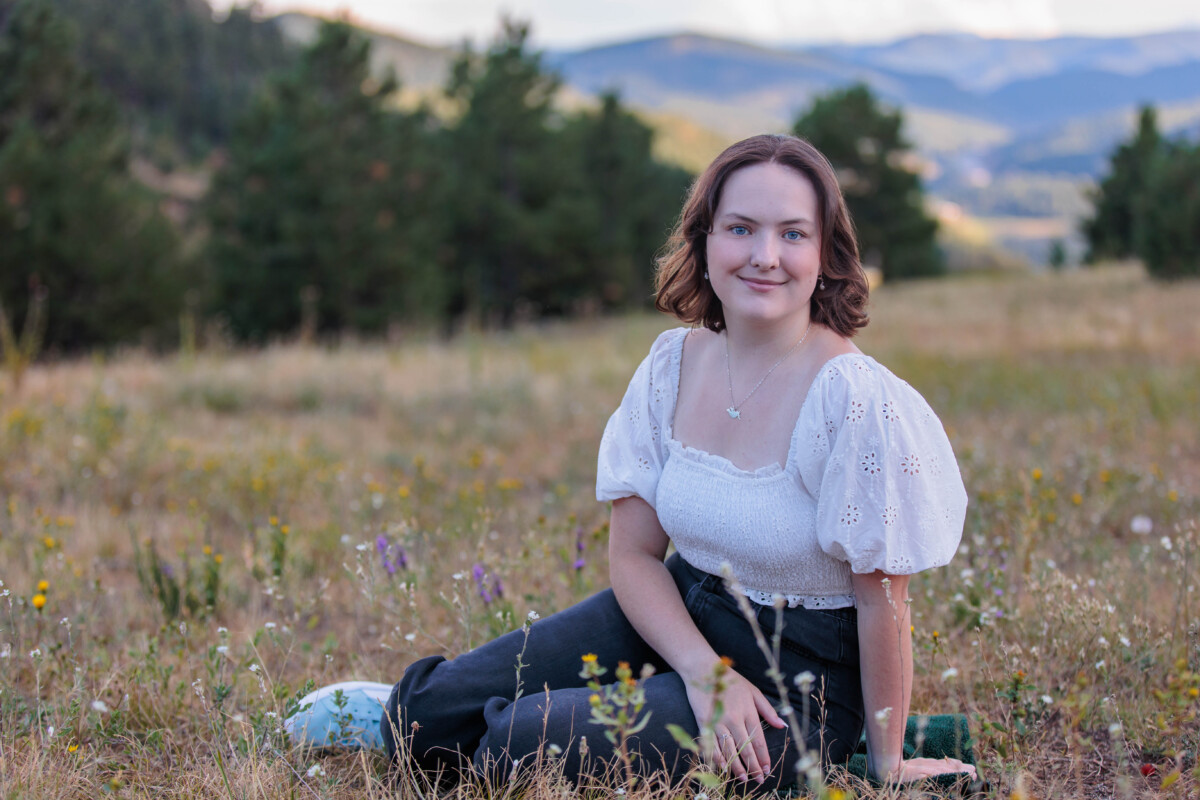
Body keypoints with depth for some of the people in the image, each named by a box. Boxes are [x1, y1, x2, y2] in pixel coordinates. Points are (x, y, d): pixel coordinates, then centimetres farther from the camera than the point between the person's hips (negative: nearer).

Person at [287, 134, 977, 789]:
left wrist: (888, 763, -8)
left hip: (796, 677, -6)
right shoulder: (673, 365, -4)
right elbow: (634, 551, 0)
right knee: (427, 719, -5)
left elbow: (884, 600, -16)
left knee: (518, 746, -22)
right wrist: (705, 669, -16)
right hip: (677, 615, 6)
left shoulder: (855, 399, -23)